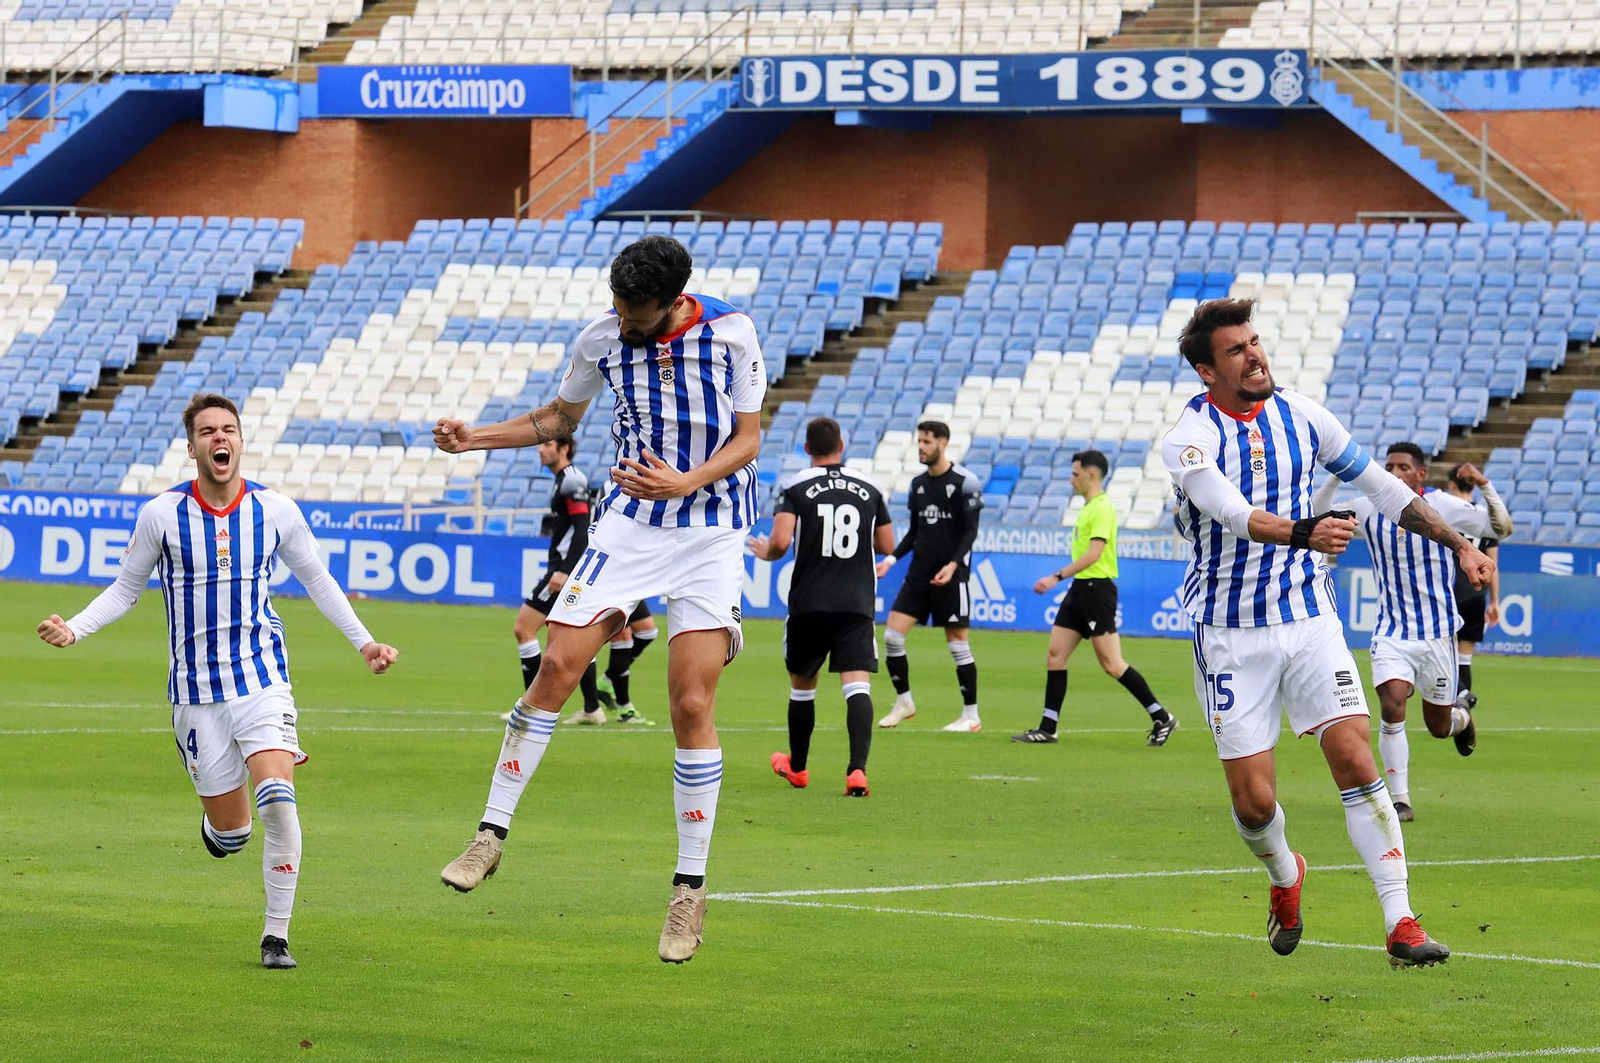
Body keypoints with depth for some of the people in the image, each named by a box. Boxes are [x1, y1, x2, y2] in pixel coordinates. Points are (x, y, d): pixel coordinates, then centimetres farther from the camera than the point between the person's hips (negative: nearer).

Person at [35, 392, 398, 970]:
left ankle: (276, 938, -8)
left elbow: (317, 579, 13)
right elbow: (126, 588, 8)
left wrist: (364, 642, 9)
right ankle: (220, 820, 41)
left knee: (278, 802, -21)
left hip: (262, 676, 0)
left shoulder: (275, 511, -2)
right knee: (230, 833, 1)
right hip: (195, 687, 0)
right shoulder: (161, 515, -5)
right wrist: (74, 628, -7)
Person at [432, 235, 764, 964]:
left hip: (711, 531, -3)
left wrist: (685, 482, -22)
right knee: (558, 664, -11)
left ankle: (690, 890, -1)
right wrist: (474, 438, 2)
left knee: (692, 705, -9)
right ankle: (492, 834, 2)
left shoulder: (731, 333, -11)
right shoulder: (602, 339, -2)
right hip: (629, 522, 3)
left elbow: (747, 439, -5)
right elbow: (560, 418, 15)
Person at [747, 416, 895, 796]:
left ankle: (797, 767, 34)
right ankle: (857, 768, -27)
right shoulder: (868, 489, 6)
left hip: (808, 604, -1)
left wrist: (765, 552, 7)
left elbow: (781, 541, -16)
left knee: (802, 685, 18)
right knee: (857, 686, -8)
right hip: (857, 605, 1)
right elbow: (887, 544, 13)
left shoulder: (795, 487, -4)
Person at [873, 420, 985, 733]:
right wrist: (892, 558, 7)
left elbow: (970, 531, -10)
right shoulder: (918, 483, 11)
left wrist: (954, 564, -22)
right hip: (919, 572, 6)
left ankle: (971, 715, 7)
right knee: (892, 635, -2)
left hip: (951, 575, -6)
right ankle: (904, 703, 13)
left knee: (957, 642, -2)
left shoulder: (964, 482, -9)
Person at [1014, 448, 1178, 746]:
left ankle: (1162, 719, -1)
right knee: (1055, 655, 5)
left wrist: (1057, 577, -25)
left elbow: (1093, 554, -23)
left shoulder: (1102, 508, -14)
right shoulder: (1089, 507, 16)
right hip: (1080, 589, 10)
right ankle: (1047, 728, 7)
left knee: (1112, 664, -9)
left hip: (1097, 589, -10)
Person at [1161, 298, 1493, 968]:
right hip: (1230, 631, -3)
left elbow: (1380, 486, 15)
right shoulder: (1190, 438, -12)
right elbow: (1233, 512, -30)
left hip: (1309, 617, 3)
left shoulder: (1299, 416, 4)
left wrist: (1457, 543, 14)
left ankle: (1400, 925, -12)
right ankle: (1285, 876, 30)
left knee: (1355, 760, -12)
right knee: (1254, 799, -4)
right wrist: (1304, 533, -48)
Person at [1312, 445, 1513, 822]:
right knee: (1392, 710, -20)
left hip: (1437, 634, -1)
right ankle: (1400, 800, -10)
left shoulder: (1442, 506, -9)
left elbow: (1502, 527, -11)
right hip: (1391, 632, 1)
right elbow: (1317, 520, 6)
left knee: (1439, 726, 10)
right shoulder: (1370, 509, -1)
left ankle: (1461, 718, 49)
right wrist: (1334, 479, -9)